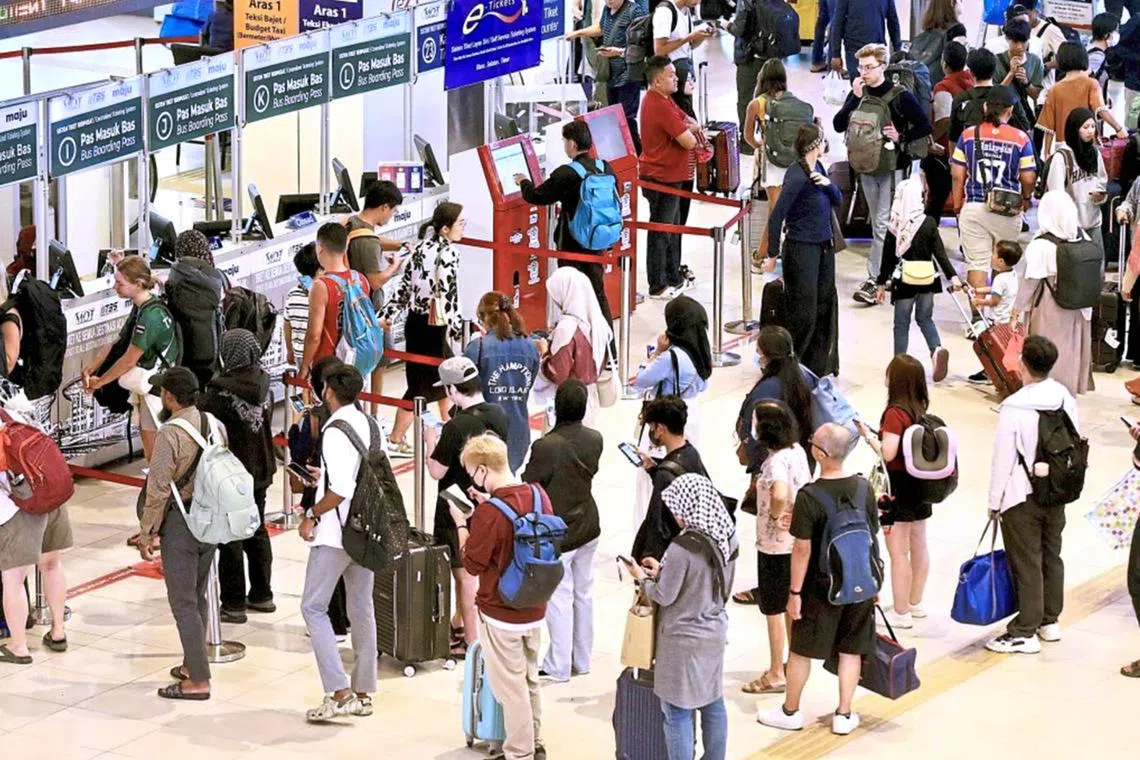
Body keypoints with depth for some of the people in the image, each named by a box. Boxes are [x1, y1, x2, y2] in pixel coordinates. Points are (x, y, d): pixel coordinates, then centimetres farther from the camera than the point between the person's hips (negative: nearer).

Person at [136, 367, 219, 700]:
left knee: (183, 603, -2)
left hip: (181, 523, -8)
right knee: (197, 597, 20)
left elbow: (158, 490, -18)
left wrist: (147, 535, -10)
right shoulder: (215, 426, 3)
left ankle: (198, 681, -3)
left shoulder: (170, 434, -19)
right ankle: (193, 664, 31)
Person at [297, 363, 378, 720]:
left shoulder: (336, 431, -18)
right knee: (362, 609, 13)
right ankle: (364, 694, 19)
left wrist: (312, 515, -11)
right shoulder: (370, 425, 7)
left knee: (313, 607, -1)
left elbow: (341, 490, -24)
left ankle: (339, 692, -9)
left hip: (336, 533, -8)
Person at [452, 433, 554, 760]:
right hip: (535, 609, 7)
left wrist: (461, 523, -6)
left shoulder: (490, 512, -25)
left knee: (510, 687, 6)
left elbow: (472, 565, -16)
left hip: (501, 613, -7)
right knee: (529, 680, 22)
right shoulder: (539, 495, -4)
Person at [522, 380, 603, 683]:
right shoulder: (595, 440, -8)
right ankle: (582, 660, 30)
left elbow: (528, 487, -15)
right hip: (588, 528, 6)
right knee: (584, 593, 18)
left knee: (559, 599, 6)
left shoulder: (545, 447, -25)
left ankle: (558, 666, 16)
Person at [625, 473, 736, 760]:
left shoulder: (682, 548, -27)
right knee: (713, 703, 18)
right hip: (715, 631, 7)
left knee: (677, 711, 3)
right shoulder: (728, 538, -4)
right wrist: (662, 570, 11)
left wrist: (642, 578, 1)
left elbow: (664, 596, -17)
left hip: (683, 639, -7)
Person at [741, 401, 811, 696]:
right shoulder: (797, 450, 2)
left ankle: (776, 675, 13)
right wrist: (790, 514, 10)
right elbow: (807, 487, 16)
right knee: (792, 605, 21)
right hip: (798, 539, 9)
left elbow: (779, 494, -44)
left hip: (775, 544, -9)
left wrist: (775, 516, -25)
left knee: (774, 609, 4)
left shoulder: (776, 461, -26)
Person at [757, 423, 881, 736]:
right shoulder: (863, 488, -6)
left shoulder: (809, 496, -21)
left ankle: (790, 711, 26)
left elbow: (803, 549, -18)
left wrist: (795, 591, -9)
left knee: (801, 650, 13)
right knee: (851, 650, 14)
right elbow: (873, 537, 4)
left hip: (821, 586, -4)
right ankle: (844, 715, 21)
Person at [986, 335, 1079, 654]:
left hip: (1022, 497, -6)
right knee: (1051, 556, 19)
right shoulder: (1066, 399, -4)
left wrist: (995, 502, -5)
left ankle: (1025, 633, 7)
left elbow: (1003, 459, -16)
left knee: (1026, 564, 1)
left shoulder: (1013, 409, -22)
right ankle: (1050, 621, 31)